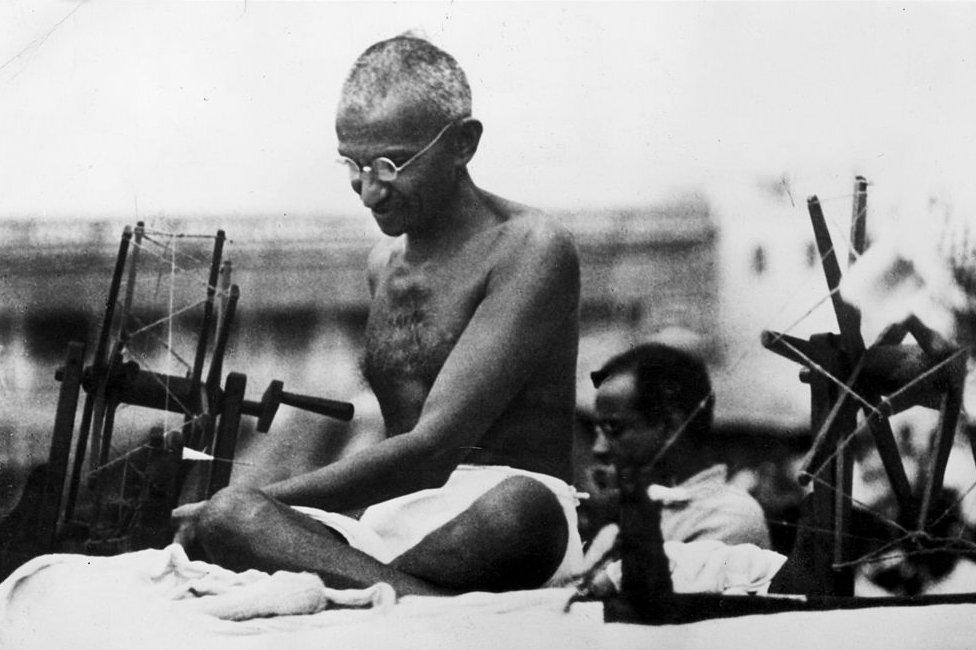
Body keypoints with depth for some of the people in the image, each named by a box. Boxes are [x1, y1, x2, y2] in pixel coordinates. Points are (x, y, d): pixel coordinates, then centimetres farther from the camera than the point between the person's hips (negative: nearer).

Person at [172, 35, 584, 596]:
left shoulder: (531, 249, -8)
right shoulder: (384, 262, 19)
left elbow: (431, 449, -16)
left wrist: (259, 502, -15)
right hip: (395, 520, 7)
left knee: (516, 508, -44)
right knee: (224, 515, -25)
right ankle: (441, 601, -41)